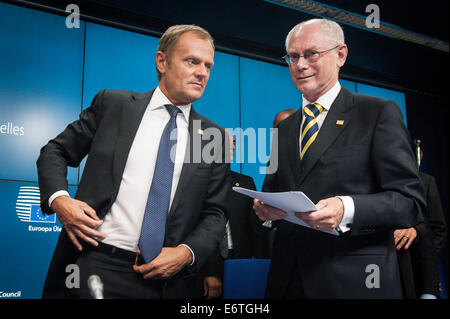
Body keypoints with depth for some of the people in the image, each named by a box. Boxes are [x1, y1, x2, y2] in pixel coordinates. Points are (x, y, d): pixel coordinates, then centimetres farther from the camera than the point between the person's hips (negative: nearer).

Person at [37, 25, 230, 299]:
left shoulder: (215, 137, 4)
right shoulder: (112, 104, 2)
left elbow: (215, 213, 5)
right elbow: (55, 152, 7)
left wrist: (186, 253, -11)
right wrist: (58, 198, -11)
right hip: (96, 266, -1)